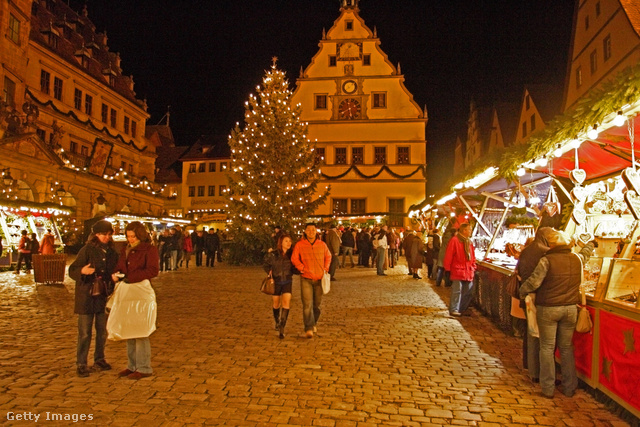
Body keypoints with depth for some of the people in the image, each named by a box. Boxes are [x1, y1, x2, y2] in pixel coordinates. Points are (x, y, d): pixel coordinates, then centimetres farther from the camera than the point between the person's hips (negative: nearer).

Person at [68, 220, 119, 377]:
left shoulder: (112, 252, 6)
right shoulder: (87, 250, -9)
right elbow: (72, 270, -10)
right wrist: (82, 271, -30)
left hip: (104, 296, 5)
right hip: (87, 296, -5)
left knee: (102, 331, 12)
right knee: (85, 333, 2)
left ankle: (99, 361, 26)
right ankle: (81, 364, 13)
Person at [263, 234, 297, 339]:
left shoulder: (291, 255, -5)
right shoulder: (273, 254, -9)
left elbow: (294, 269, 1)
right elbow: (266, 265, 5)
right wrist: (270, 272, -10)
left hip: (287, 282, 0)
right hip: (276, 282, 0)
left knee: (286, 303, -13)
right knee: (276, 304, 13)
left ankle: (282, 328, -10)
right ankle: (277, 322, 40)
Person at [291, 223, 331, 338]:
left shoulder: (322, 245, 2)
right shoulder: (300, 245, -6)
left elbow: (328, 256, 17)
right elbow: (294, 258, -2)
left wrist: (325, 268, 7)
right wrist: (302, 268, -9)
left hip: (319, 278, 3)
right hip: (306, 278, -3)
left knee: (317, 303, 13)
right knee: (307, 304, -9)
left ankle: (314, 323, 33)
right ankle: (309, 328, -4)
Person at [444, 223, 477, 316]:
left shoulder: (469, 242, 14)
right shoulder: (454, 240, -8)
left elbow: (472, 256, 20)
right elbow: (448, 256, -10)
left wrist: (473, 267, 13)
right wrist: (447, 269, -12)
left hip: (468, 271, 8)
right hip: (457, 270, -8)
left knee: (468, 292, 10)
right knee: (457, 291, -7)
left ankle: (462, 309, 21)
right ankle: (454, 310, 0)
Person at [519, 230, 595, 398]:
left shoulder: (547, 260, -14)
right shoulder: (577, 259, 3)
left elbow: (534, 282, -17)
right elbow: (585, 253, 27)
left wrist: (522, 292, 1)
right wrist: (591, 244, 49)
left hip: (548, 309, -5)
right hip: (570, 308, 5)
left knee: (547, 348, 5)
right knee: (566, 347, 16)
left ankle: (548, 389, 11)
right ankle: (569, 387, 23)